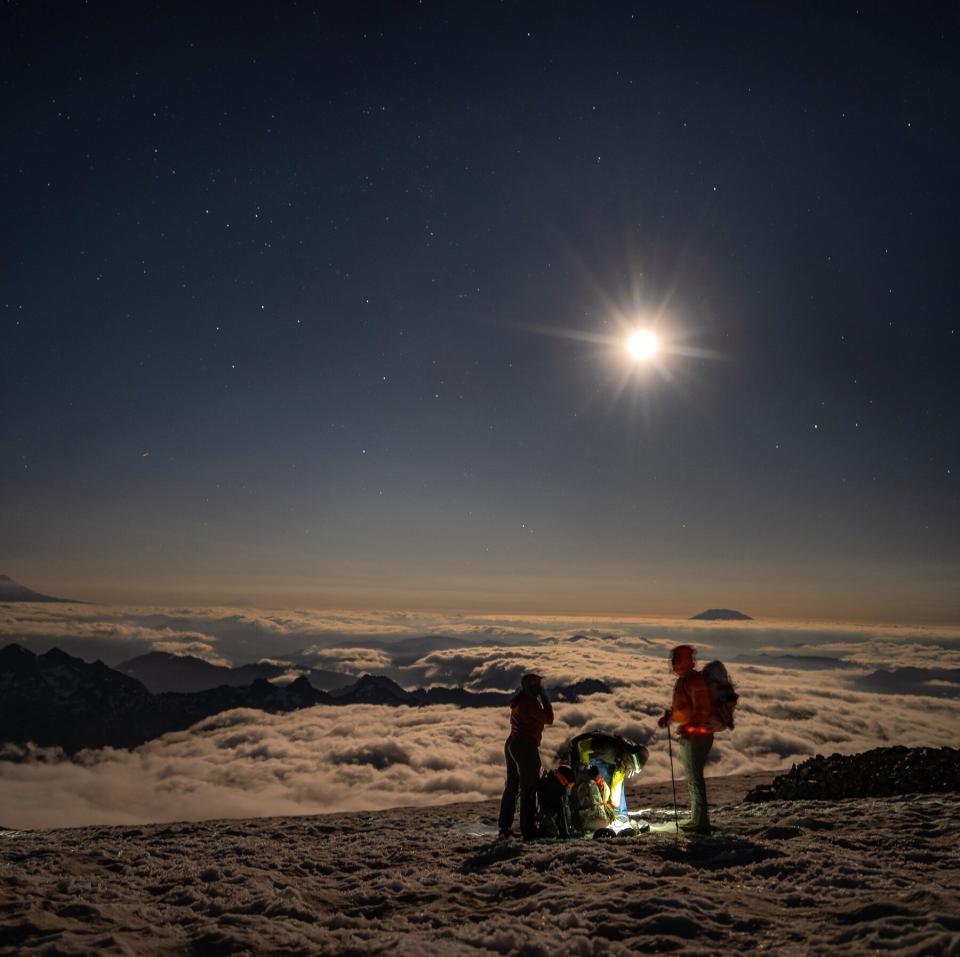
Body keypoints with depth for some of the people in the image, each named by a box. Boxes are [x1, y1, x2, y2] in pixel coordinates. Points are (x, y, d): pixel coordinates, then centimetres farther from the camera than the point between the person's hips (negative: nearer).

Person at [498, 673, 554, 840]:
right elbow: (549, 719, -14)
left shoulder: (519, 701, 13)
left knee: (511, 787, 15)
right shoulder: (530, 702, -17)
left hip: (511, 744, 10)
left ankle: (504, 829, 22)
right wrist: (545, 699, -8)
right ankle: (528, 831, -3)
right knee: (528, 789, -5)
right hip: (526, 746, -10)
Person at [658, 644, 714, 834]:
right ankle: (696, 819, 29)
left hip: (697, 735, -11)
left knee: (695, 778, -7)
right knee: (691, 777, 18)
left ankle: (701, 823, -2)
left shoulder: (696, 681, -18)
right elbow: (678, 706, 24)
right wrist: (667, 717, 9)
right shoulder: (682, 681, 14)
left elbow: (703, 710, -25)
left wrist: (689, 726, -34)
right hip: (689, 735, 11)